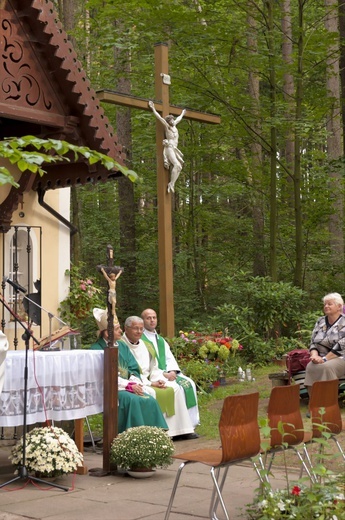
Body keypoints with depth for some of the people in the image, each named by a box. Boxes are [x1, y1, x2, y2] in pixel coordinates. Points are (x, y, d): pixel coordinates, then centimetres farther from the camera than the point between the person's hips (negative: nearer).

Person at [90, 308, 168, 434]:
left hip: (130, 385, 6)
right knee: (132, 400, -33)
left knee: (150, 400, -20)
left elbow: (134, 369, 13)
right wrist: (129, 385, -19)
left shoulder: (122, 346, 18)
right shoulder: (97, 349, -5)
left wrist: (135, 383, -9)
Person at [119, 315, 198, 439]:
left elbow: (154, 368, 18)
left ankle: (181, 430, -10)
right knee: (151, 393, -34)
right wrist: (150, 383, -18)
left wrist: (158, 380, -5)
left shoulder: (144, 345, 16)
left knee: (175, 388, -8)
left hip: (148, 380, 8)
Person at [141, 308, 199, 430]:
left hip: (167, 373, 7)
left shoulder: (161, 340, 23)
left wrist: (172, 371, -8)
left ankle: (190, 422, -12)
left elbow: (170, 358, 14)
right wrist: (162, 374, -20)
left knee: (189, 383, -12)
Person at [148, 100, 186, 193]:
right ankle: (171, 184, -24)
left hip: (174, 149, 8)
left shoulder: (174, 126, 17)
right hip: (169, 148, -8)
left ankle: (171, 184, -5)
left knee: (179, 167, -3)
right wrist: (153, 109, -10)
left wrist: (182, 113, 53)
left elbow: (178, 119, 37)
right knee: (176, 165, -24)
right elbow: (159, 117, -7)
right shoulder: (167, 126, -1)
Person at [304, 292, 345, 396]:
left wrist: (325, 359, -17)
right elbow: (313, 343, 14)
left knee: (326, 367, -36)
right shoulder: (320, 321, 16)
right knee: (310, 367, -29)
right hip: (322, 358, 4)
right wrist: (315, 355, -8)